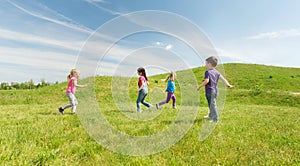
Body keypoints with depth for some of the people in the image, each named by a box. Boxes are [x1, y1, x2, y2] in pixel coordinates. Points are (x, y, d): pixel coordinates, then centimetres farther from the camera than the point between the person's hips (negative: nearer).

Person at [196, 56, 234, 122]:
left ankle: (216, 119, 4)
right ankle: (210, 116, 38)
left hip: (209, 91, -8)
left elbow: (206, 81, -25)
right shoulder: (216, 72, 10)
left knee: (212, 105, -2)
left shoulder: (208, 72, -13)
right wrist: (228, 85, 0)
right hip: (215, 90, 9)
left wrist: (199, 86, -17)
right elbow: (222, 78, 3)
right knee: (212, 104, 21)